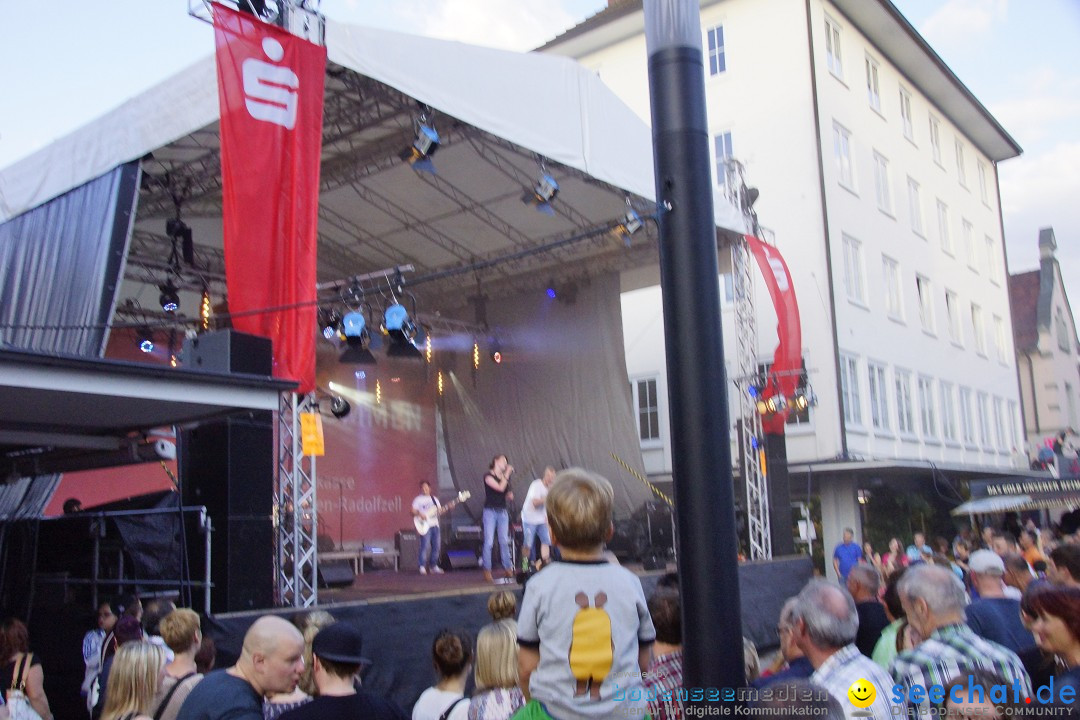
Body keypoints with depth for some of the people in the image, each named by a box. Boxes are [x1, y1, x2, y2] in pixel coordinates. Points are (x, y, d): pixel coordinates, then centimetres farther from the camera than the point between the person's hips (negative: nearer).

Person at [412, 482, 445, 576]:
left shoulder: (435, 499, 18)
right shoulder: (418, 499, 2)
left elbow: (440, 510, 17)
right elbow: (413, 511, -3)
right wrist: (419, 514, -21)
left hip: (435, 525, 6)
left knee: (436, 546, 6)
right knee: (425, 546, -14)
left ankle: (434, 566, 15)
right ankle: (422, 567, -11)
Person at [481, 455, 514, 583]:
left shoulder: (504, 477, 13)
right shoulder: (488, 475, -5)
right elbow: (500, 487, -19)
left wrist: (510, 495, -3)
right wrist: (507, 474, -12)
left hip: (503, 511, 5)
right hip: (490, 511, -5)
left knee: (504, 541, 5)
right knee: (489, 542, -7)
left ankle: (508, 568, 11)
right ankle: (487, 570, -3)